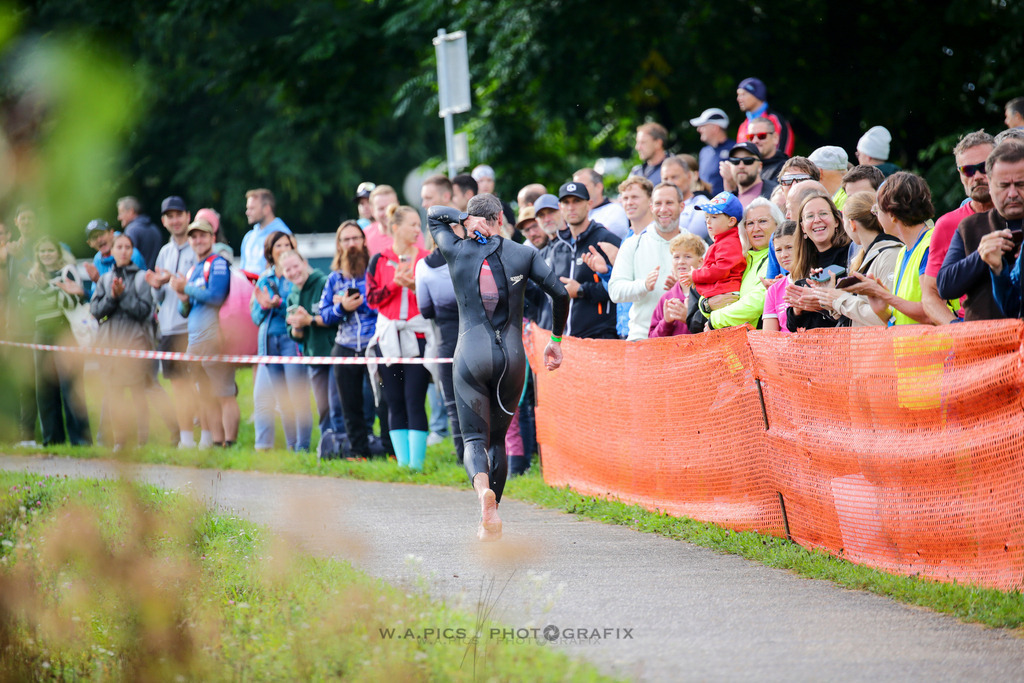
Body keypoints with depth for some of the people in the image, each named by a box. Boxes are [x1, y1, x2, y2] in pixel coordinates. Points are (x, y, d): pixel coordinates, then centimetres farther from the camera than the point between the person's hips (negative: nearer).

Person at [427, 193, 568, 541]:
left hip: (471, 355, -1)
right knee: (498, 437, 16)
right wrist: (556, 339, 9)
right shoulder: (523, 254, 4)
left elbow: (433, 213, 21)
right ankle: (490, 519, 13)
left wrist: (466, 220, 3)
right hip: (512, 356, 1)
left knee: (475, 437, 1)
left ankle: (483, 488, -32)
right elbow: (560, 292, -3)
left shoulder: (457, 251, 4)